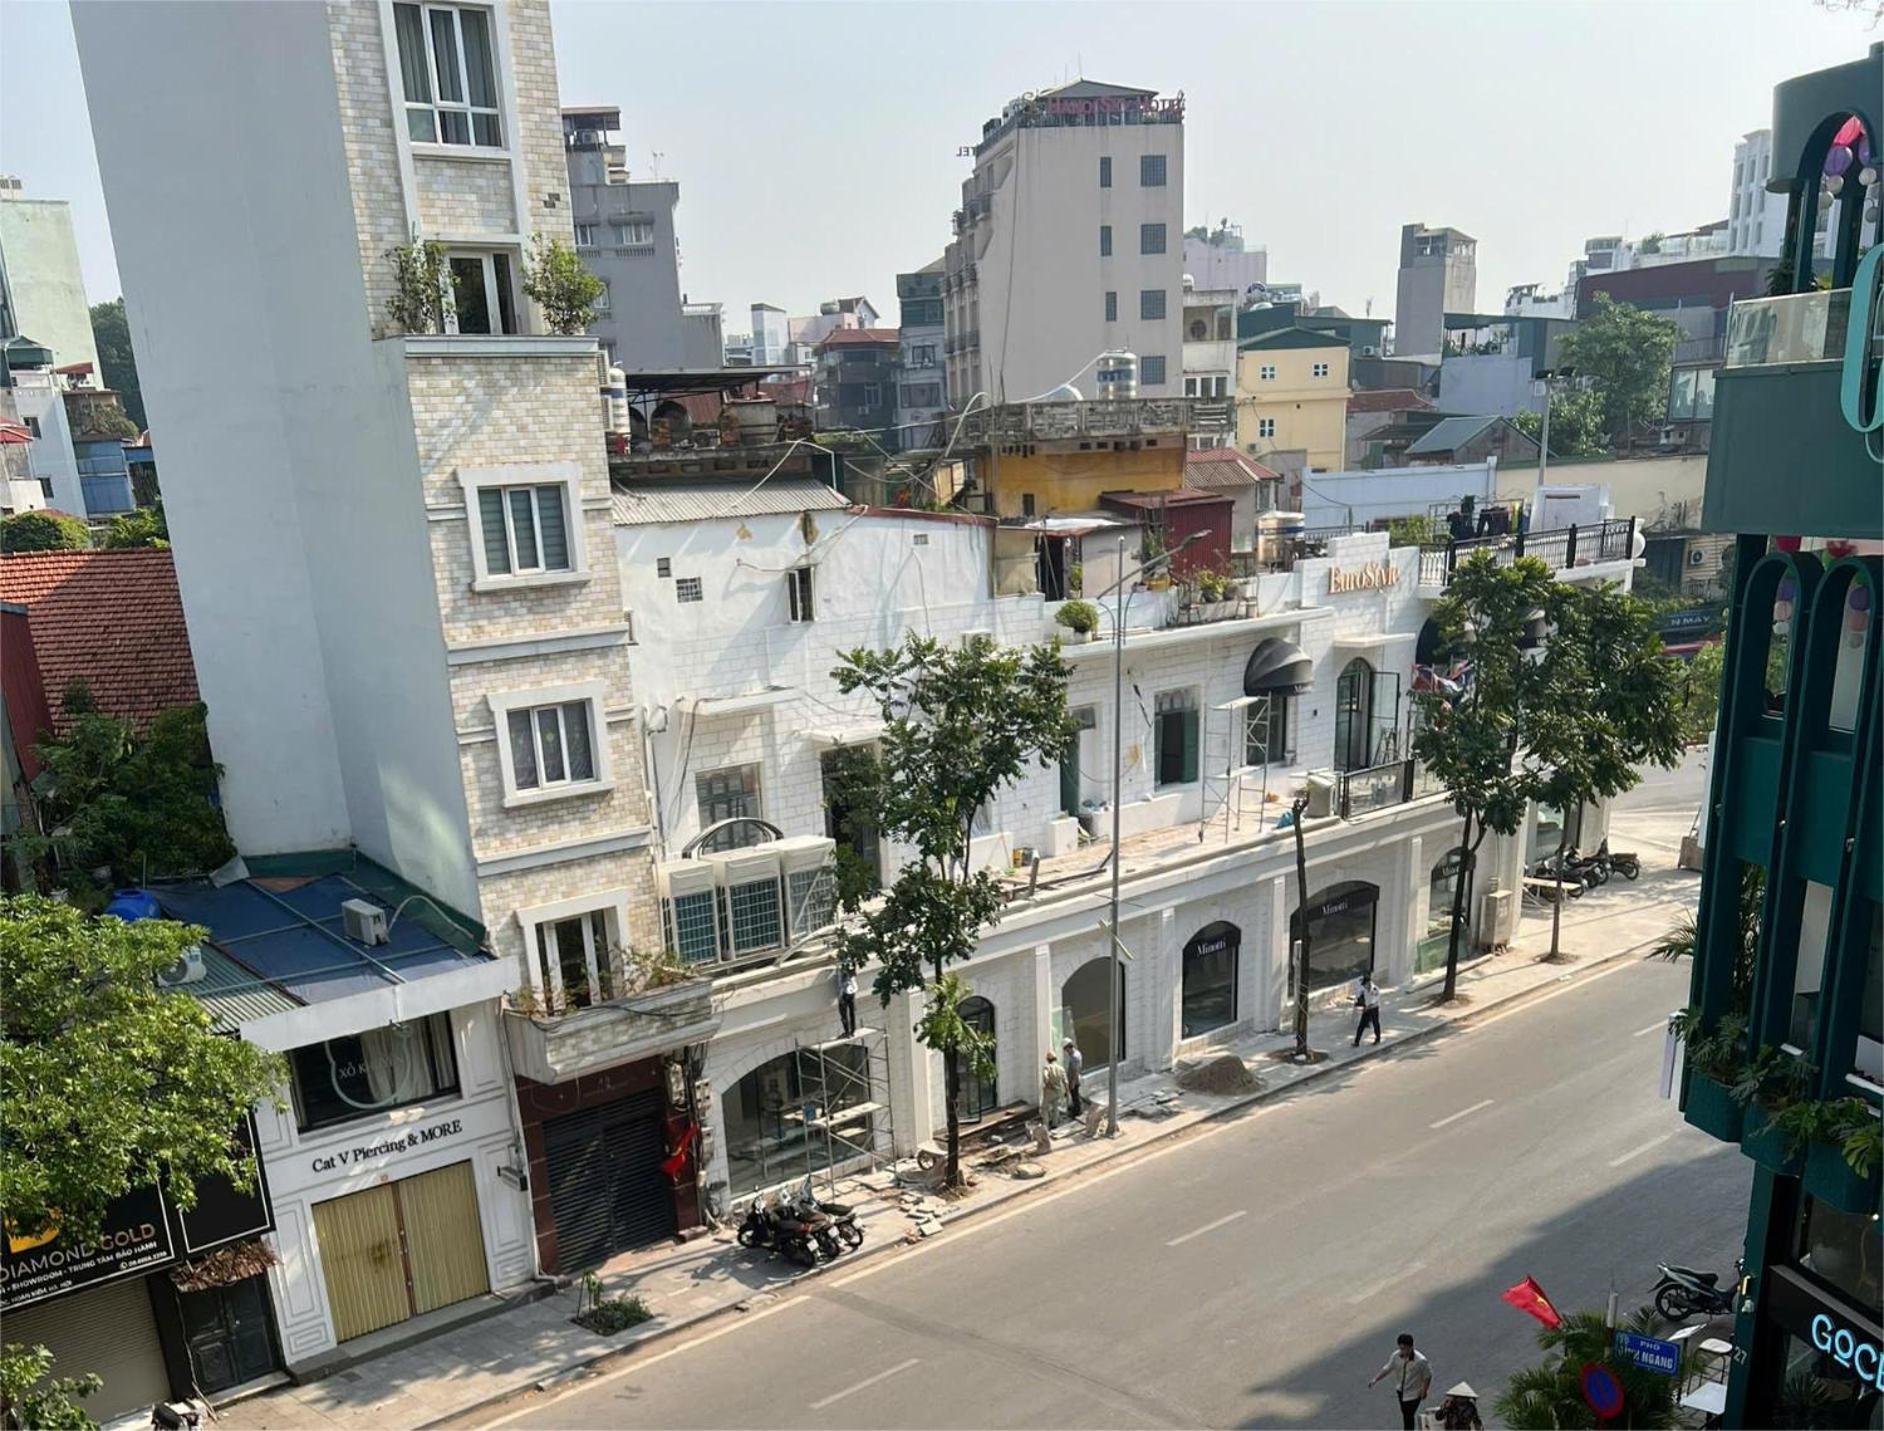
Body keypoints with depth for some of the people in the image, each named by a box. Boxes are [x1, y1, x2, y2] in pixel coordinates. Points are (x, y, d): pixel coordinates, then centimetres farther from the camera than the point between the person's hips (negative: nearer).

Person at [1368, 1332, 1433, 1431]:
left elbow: (1427, 1376, -14)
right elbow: (1387, 1368, -9)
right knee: (1404, 1413, 24)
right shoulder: (1396, 1356, -19)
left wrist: (1424, 1391, -6)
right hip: (1401, 1390, 5)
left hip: (1413, 1393, -5)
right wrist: (1375, 1380, -17)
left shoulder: (1421, 1361, -30)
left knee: (1408, 1417, -2)